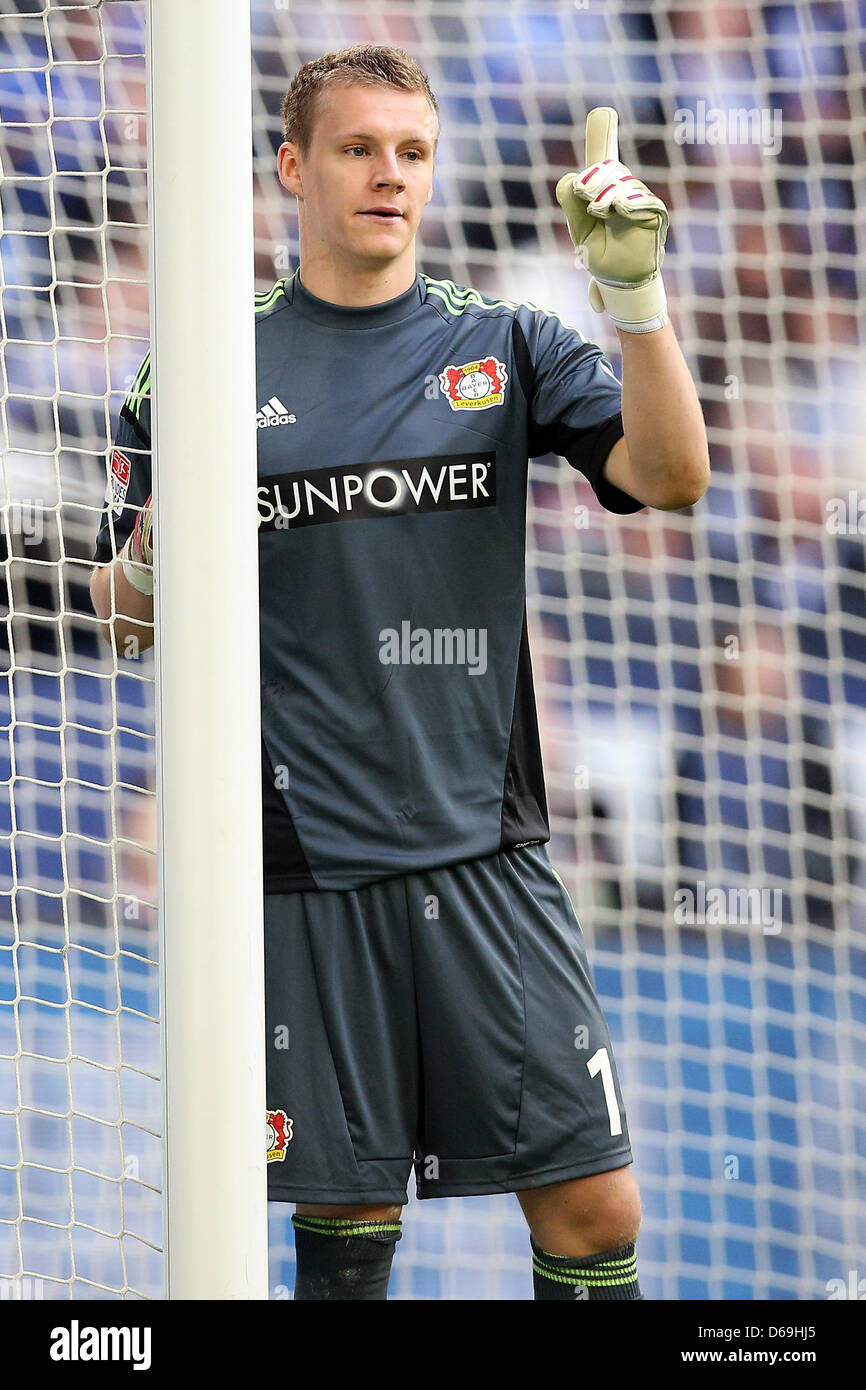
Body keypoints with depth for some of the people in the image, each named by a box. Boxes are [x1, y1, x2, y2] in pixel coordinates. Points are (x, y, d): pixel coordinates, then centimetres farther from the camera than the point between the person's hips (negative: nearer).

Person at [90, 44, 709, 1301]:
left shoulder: (503, 347, 7)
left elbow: (669, 476, -7)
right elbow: (130, 609, 11)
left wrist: (638, 293, -20)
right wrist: (143, 574, -13)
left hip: (486, 855, 1)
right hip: (303, 866, -1)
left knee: (594, 1209, -2)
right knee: (347, 1216, 3)